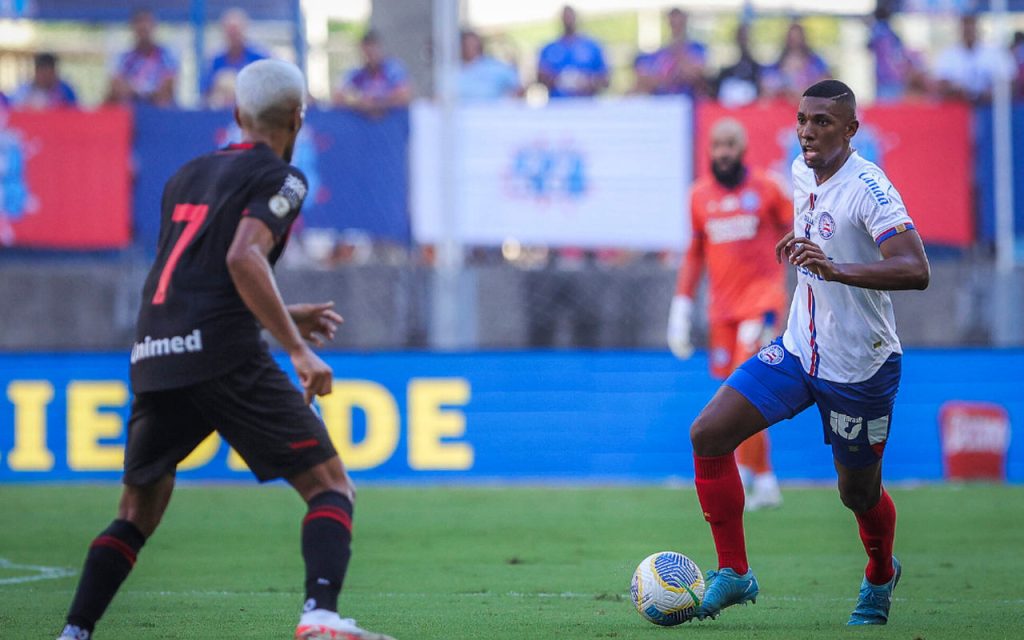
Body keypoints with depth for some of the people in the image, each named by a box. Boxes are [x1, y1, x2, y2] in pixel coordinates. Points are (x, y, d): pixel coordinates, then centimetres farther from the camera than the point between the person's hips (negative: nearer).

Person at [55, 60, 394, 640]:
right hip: (224, 354, -6)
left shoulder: (188, 176, 24)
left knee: (139, 511, 20)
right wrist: (298, 349, -14)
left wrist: (282, 318, 36)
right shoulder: (280, 178, 2)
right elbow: (243, 259, -15)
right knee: (331, 486, -1)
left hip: (154, 358, 6)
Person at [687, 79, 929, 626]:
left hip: (860, 367, -7)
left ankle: (880, 580, 42)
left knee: (858, 492, 8)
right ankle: (733, 574, -1)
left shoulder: (867, 188, -22)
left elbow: (916, 271, -35)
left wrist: (835, 268, -45)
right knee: (707, 434, -10)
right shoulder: (801, 172, 3)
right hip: (797, 350, 7)